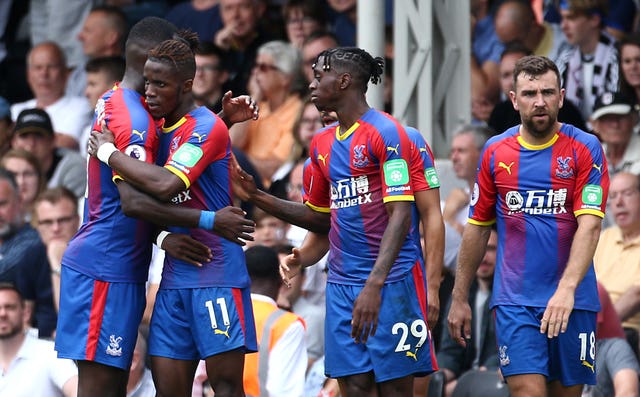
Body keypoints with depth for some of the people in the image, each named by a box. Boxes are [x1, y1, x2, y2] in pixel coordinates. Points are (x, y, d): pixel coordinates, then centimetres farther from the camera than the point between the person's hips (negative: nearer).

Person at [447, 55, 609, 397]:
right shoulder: (495, 152, 6)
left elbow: (589, 225, -13)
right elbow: (478, 228, 13)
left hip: (572, 301, 0)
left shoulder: (585, 149, -2)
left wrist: (567, 289, -27)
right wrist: (459, 299, 11)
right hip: (515, 301, 0)